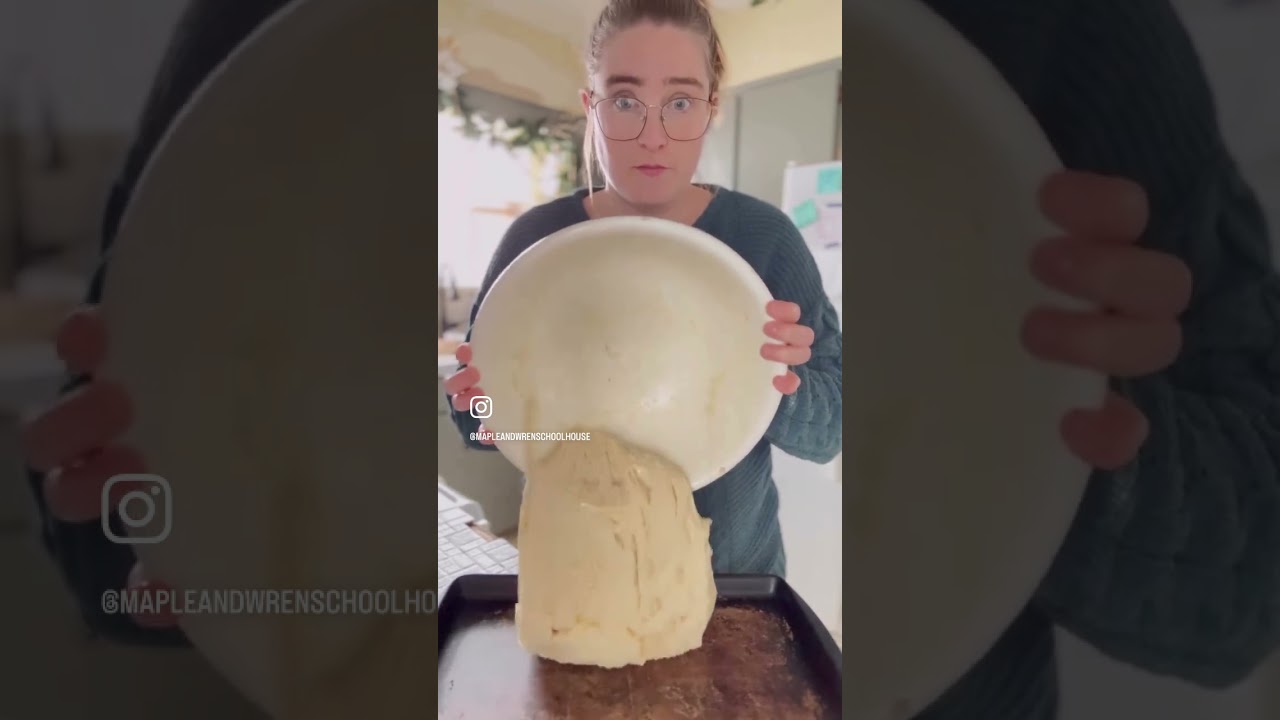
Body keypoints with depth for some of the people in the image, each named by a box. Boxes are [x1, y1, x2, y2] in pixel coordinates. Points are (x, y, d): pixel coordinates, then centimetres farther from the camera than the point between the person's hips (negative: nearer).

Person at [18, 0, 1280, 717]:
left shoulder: (761, 238, -10)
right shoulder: (533, 239, -7)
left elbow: (833, 429, -11)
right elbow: (487, 424, -2)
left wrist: (788, 384, -32)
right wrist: (479, 403, -23)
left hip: (729, 581, 0)